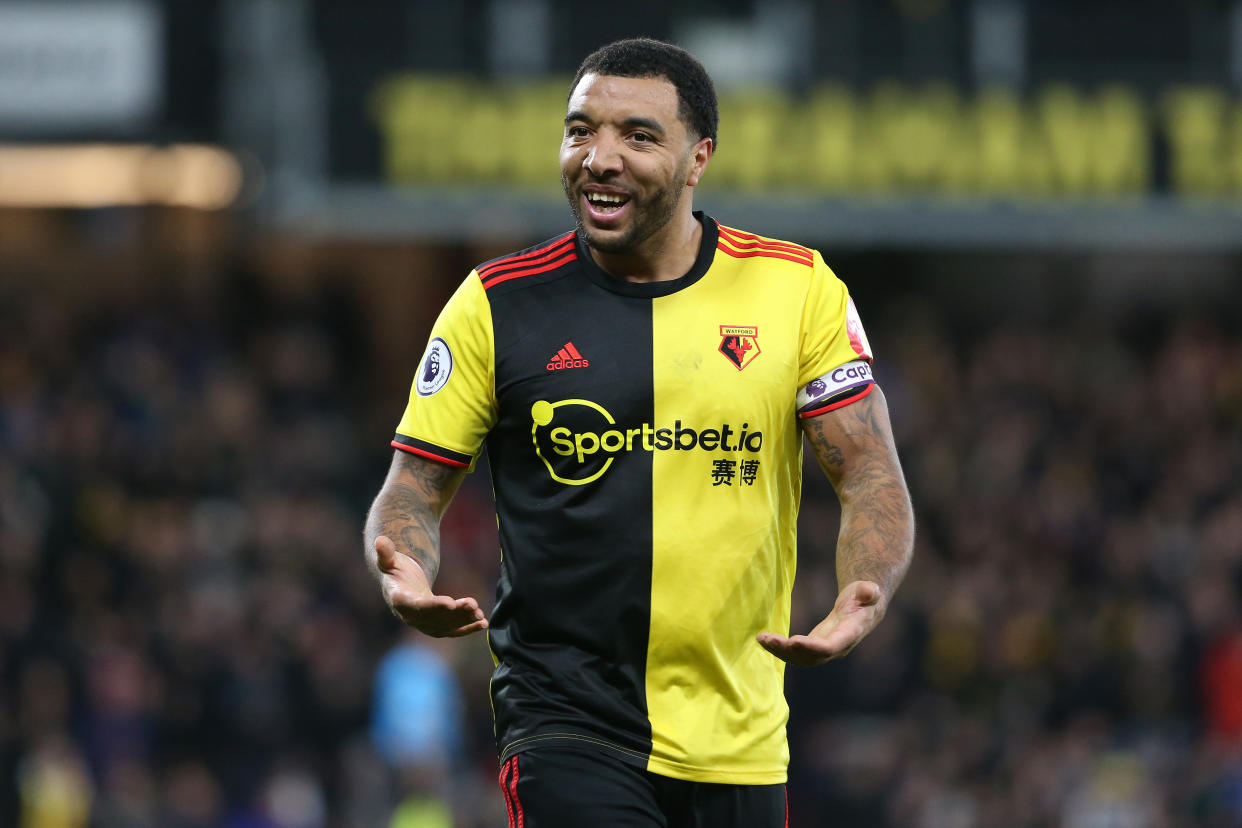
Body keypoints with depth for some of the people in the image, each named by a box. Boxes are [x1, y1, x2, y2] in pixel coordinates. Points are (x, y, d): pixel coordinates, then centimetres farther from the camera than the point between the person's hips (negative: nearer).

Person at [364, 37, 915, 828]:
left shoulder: (797, 289, 3)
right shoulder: (496, 304, 0)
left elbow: (873, 480, 3)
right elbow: (413, 492, 5)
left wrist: (862, 605, -17)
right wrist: (408, 580, -18)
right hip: (567, 725, -2)